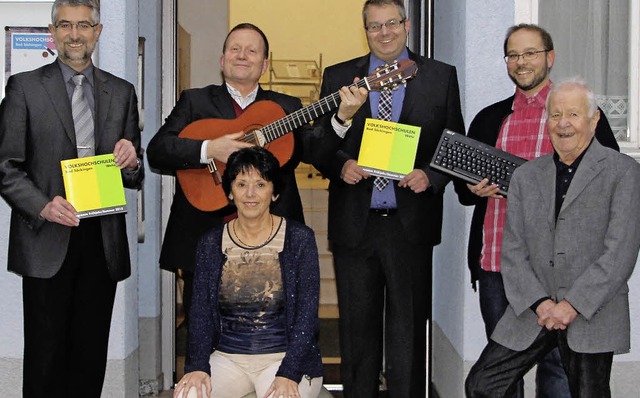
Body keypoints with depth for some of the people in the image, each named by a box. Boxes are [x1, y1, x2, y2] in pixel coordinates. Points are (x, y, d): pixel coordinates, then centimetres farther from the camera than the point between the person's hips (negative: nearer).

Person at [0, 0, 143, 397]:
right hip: (48, 242, -3)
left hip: (104, 243, 3)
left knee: (91, 357, 9)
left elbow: (135, 178, 15)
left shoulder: (122, 92, 12)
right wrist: (43, 205, -17)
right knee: (46, 356, 3)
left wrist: (131, 162, -8)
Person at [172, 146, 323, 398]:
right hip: (227, 357, 2)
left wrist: (288, 374, -17)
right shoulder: (210, 243, 7)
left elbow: (306, 314, -6)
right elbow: (200, 312, 2)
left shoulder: (299, 238, -1)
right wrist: (198, 366, -14)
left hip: (285, 356, -1)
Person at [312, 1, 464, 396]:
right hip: (354, 225, 2)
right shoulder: (338, 77, 9)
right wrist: (341, 165, -11)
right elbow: (319, 144, 9)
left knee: (409, 329, 5)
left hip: (411, 225, -1)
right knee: (357, 327, 11)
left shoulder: (441, 76, 6)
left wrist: (431, 176, -11)